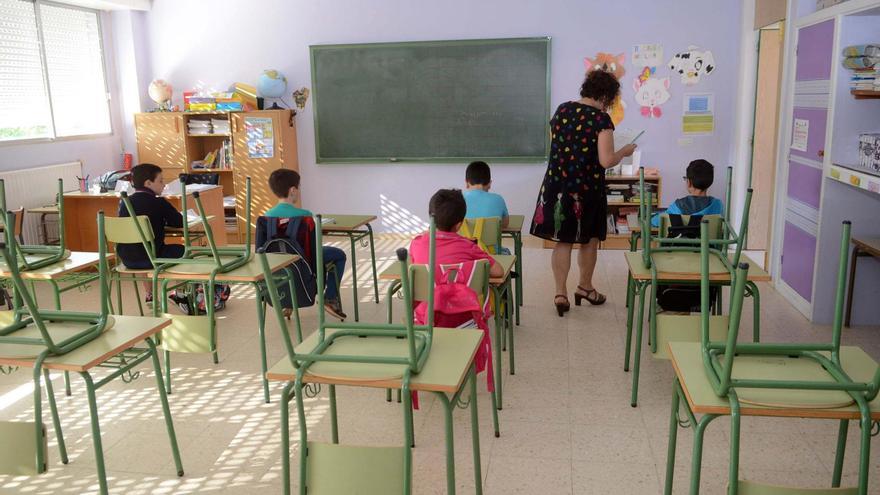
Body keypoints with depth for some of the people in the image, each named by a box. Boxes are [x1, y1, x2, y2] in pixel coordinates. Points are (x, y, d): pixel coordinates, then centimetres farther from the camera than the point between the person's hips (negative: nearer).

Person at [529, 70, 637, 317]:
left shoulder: (562, 110, 3)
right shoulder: (601, 119, -13)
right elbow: (606, 161, -17)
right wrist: (624, 152, 1)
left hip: (558, 184, 4)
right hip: (587, 188, -4)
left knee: (562, 240, 9)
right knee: (589, 239, 16)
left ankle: (560, 294, 6)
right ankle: (585, 287, 30)